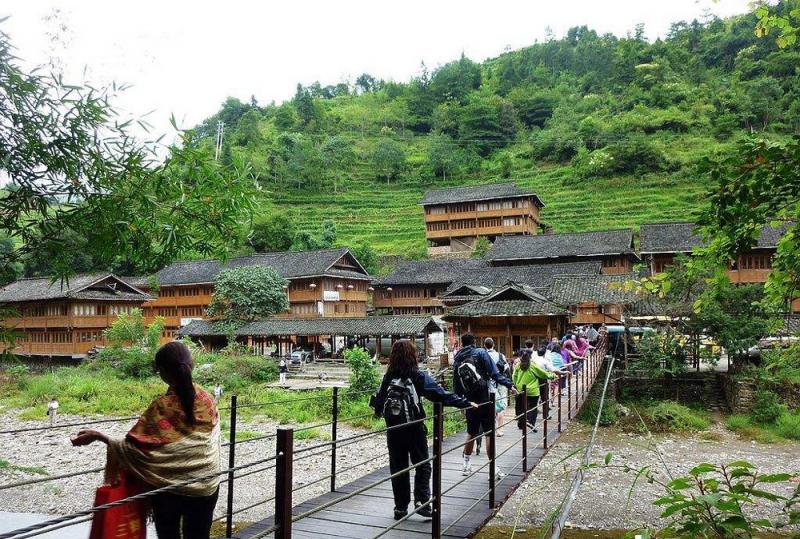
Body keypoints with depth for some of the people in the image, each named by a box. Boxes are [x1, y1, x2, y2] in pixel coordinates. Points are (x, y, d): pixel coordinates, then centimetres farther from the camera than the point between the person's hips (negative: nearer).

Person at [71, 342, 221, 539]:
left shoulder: (162, 407, -20)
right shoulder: (208, 400, -7)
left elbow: (133, 447, -20)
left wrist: (98, 436, -10)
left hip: (168, 488, -3)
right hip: (206, 486, 3)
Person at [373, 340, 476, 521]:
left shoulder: (388, 377, -2)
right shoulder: (418, 376, -10)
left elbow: (379, 398, 4)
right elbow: (440, 394, -14)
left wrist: (378, 410, 27)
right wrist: (465, 403, -9)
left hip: (393, 430, 3)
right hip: (415, 429, -3)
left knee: (398, 468, 12)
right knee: (422, 465, 12)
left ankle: (400, 508, 18)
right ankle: (421, 501, -1)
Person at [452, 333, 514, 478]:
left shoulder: (457, 360, 8)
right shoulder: (480, 353, -3)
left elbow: (456, 384, 11)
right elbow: (494, 373, -12)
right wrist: (509, 384, -11)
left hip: (469, 400, 5)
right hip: (485, 398, -4)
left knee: (471, 433, 17)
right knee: (489, 433, 0)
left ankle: (466, 466, 23)